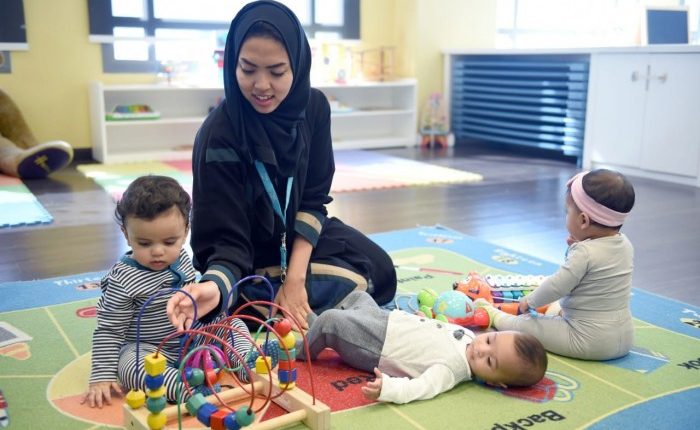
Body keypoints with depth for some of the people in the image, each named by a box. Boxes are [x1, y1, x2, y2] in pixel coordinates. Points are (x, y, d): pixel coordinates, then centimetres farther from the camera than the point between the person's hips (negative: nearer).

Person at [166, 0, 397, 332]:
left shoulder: (313, 107, -15)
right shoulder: (218, 135, -30)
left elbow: (313, 200, -11)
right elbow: (226, 240, -30)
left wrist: (295, 276, -20)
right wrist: (214, 286, -53)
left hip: (299, 236, 6)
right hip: (247, 261, -6)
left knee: (381, 273, 8)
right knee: (356, 285, -14)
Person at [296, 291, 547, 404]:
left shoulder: (451, 369, -31)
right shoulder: (467, 335, -7)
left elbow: (420, 388, -43)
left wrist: (386, 388, -56)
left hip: (376, 348, -8)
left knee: (329, 321, -16)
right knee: (358, 296, 22)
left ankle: (300, 352, 17)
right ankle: (314, 322, 44)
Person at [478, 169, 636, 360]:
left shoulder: (584, 252, -23)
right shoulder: (625, 244, 1)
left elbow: (556, 287, -18)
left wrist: (529, 301, -1)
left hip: (589, 341, -7)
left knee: (522, 324, 7)